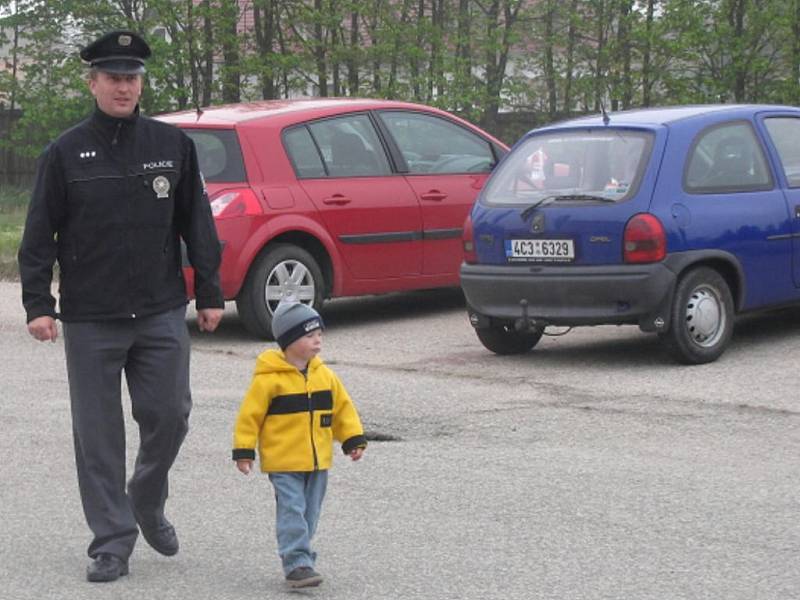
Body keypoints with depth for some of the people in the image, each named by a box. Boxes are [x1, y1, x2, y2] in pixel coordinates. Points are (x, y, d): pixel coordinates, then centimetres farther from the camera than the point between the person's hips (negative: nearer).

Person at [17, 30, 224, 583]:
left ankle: (148, 505, 30)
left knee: (169, 417, 3)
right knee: (98, 434, 2)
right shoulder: (65, 154, 0)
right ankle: (113, 541, 11)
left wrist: (210, 293, 6)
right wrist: (38, 303, -6)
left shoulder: (173, 145, 4)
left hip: (162, 314, 1)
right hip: (90, 320, -1)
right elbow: (39, 236, 1)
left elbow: (197, 224, 8)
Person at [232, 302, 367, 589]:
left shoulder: (324, 375, 6)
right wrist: (243, 451, -9)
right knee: (292, 511, -10)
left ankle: (298, 557, 21)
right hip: (283, 463, -6)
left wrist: (353, 439, 10)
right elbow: (250, 415, -8)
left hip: (318, 461, 6)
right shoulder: (269, 379, -12)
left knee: (309, 513, 11)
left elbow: (342, 408, 15)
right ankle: (297, 564, -9)